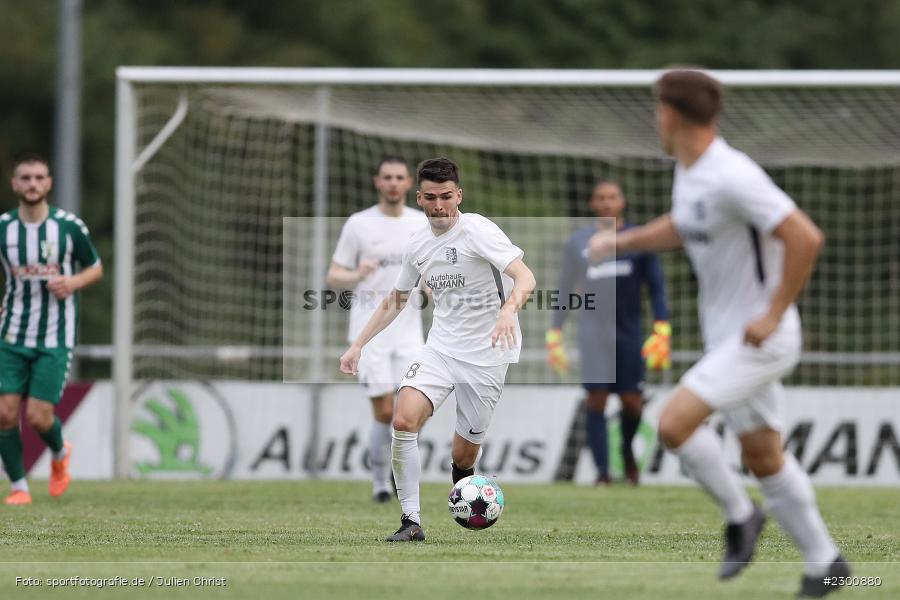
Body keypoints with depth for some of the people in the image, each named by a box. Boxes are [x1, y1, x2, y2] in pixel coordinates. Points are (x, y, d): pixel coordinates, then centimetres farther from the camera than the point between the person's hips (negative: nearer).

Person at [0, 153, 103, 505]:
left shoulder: (70, 226, -6)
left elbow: (96, 268, 7)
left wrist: (72, 283, -14)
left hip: (56, 339, -2)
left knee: (38, 417, -9)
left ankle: (60, 453, 26)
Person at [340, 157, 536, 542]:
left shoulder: (478, 230, -13)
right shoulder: (418, 246, 7)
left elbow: (525, 278, -25)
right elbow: (395, 302, 22)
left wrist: (508, 310, -45)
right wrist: (358, 345, 16)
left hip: (486, 356, -5)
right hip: (440, 348, 5)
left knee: (464, 456, -1)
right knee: (404, 421, -20)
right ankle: (411, 522, -15)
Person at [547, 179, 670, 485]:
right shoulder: (578, 242, 6)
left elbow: (656, 285, 5)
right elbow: (565, 289, 12)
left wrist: (661, 330, -4)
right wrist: (555, 333, 9)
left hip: (629, 330, 0)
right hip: (593, 331, 0)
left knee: (632, 401, -1)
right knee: (596, 399, -10)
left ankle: (628, 449, 28)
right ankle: (602, 469, -7)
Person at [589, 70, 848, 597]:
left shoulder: (732, 177, -23)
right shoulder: (690, 172, 7)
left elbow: (805, 238, -28)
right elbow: (679, 227, 29)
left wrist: (774, 314, -24)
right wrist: (619, 241, 18)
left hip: (760, 339, -9)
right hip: (726, 336, 9)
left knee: (675, 423, -19)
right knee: (763, 457, 13)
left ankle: (739, 513, 1)